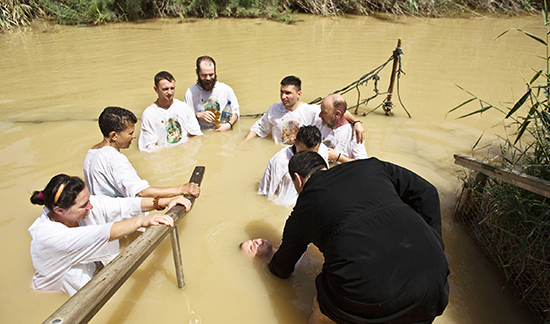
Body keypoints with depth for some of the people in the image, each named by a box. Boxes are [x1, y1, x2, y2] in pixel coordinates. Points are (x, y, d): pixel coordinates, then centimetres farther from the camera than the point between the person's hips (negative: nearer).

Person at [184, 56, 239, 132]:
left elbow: (235, 111, 11)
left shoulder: (226, 89, 4)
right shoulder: (190, 92, 3)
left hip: (223, 134, -1)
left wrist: (229, 125, -7)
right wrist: (198, 115, -13)